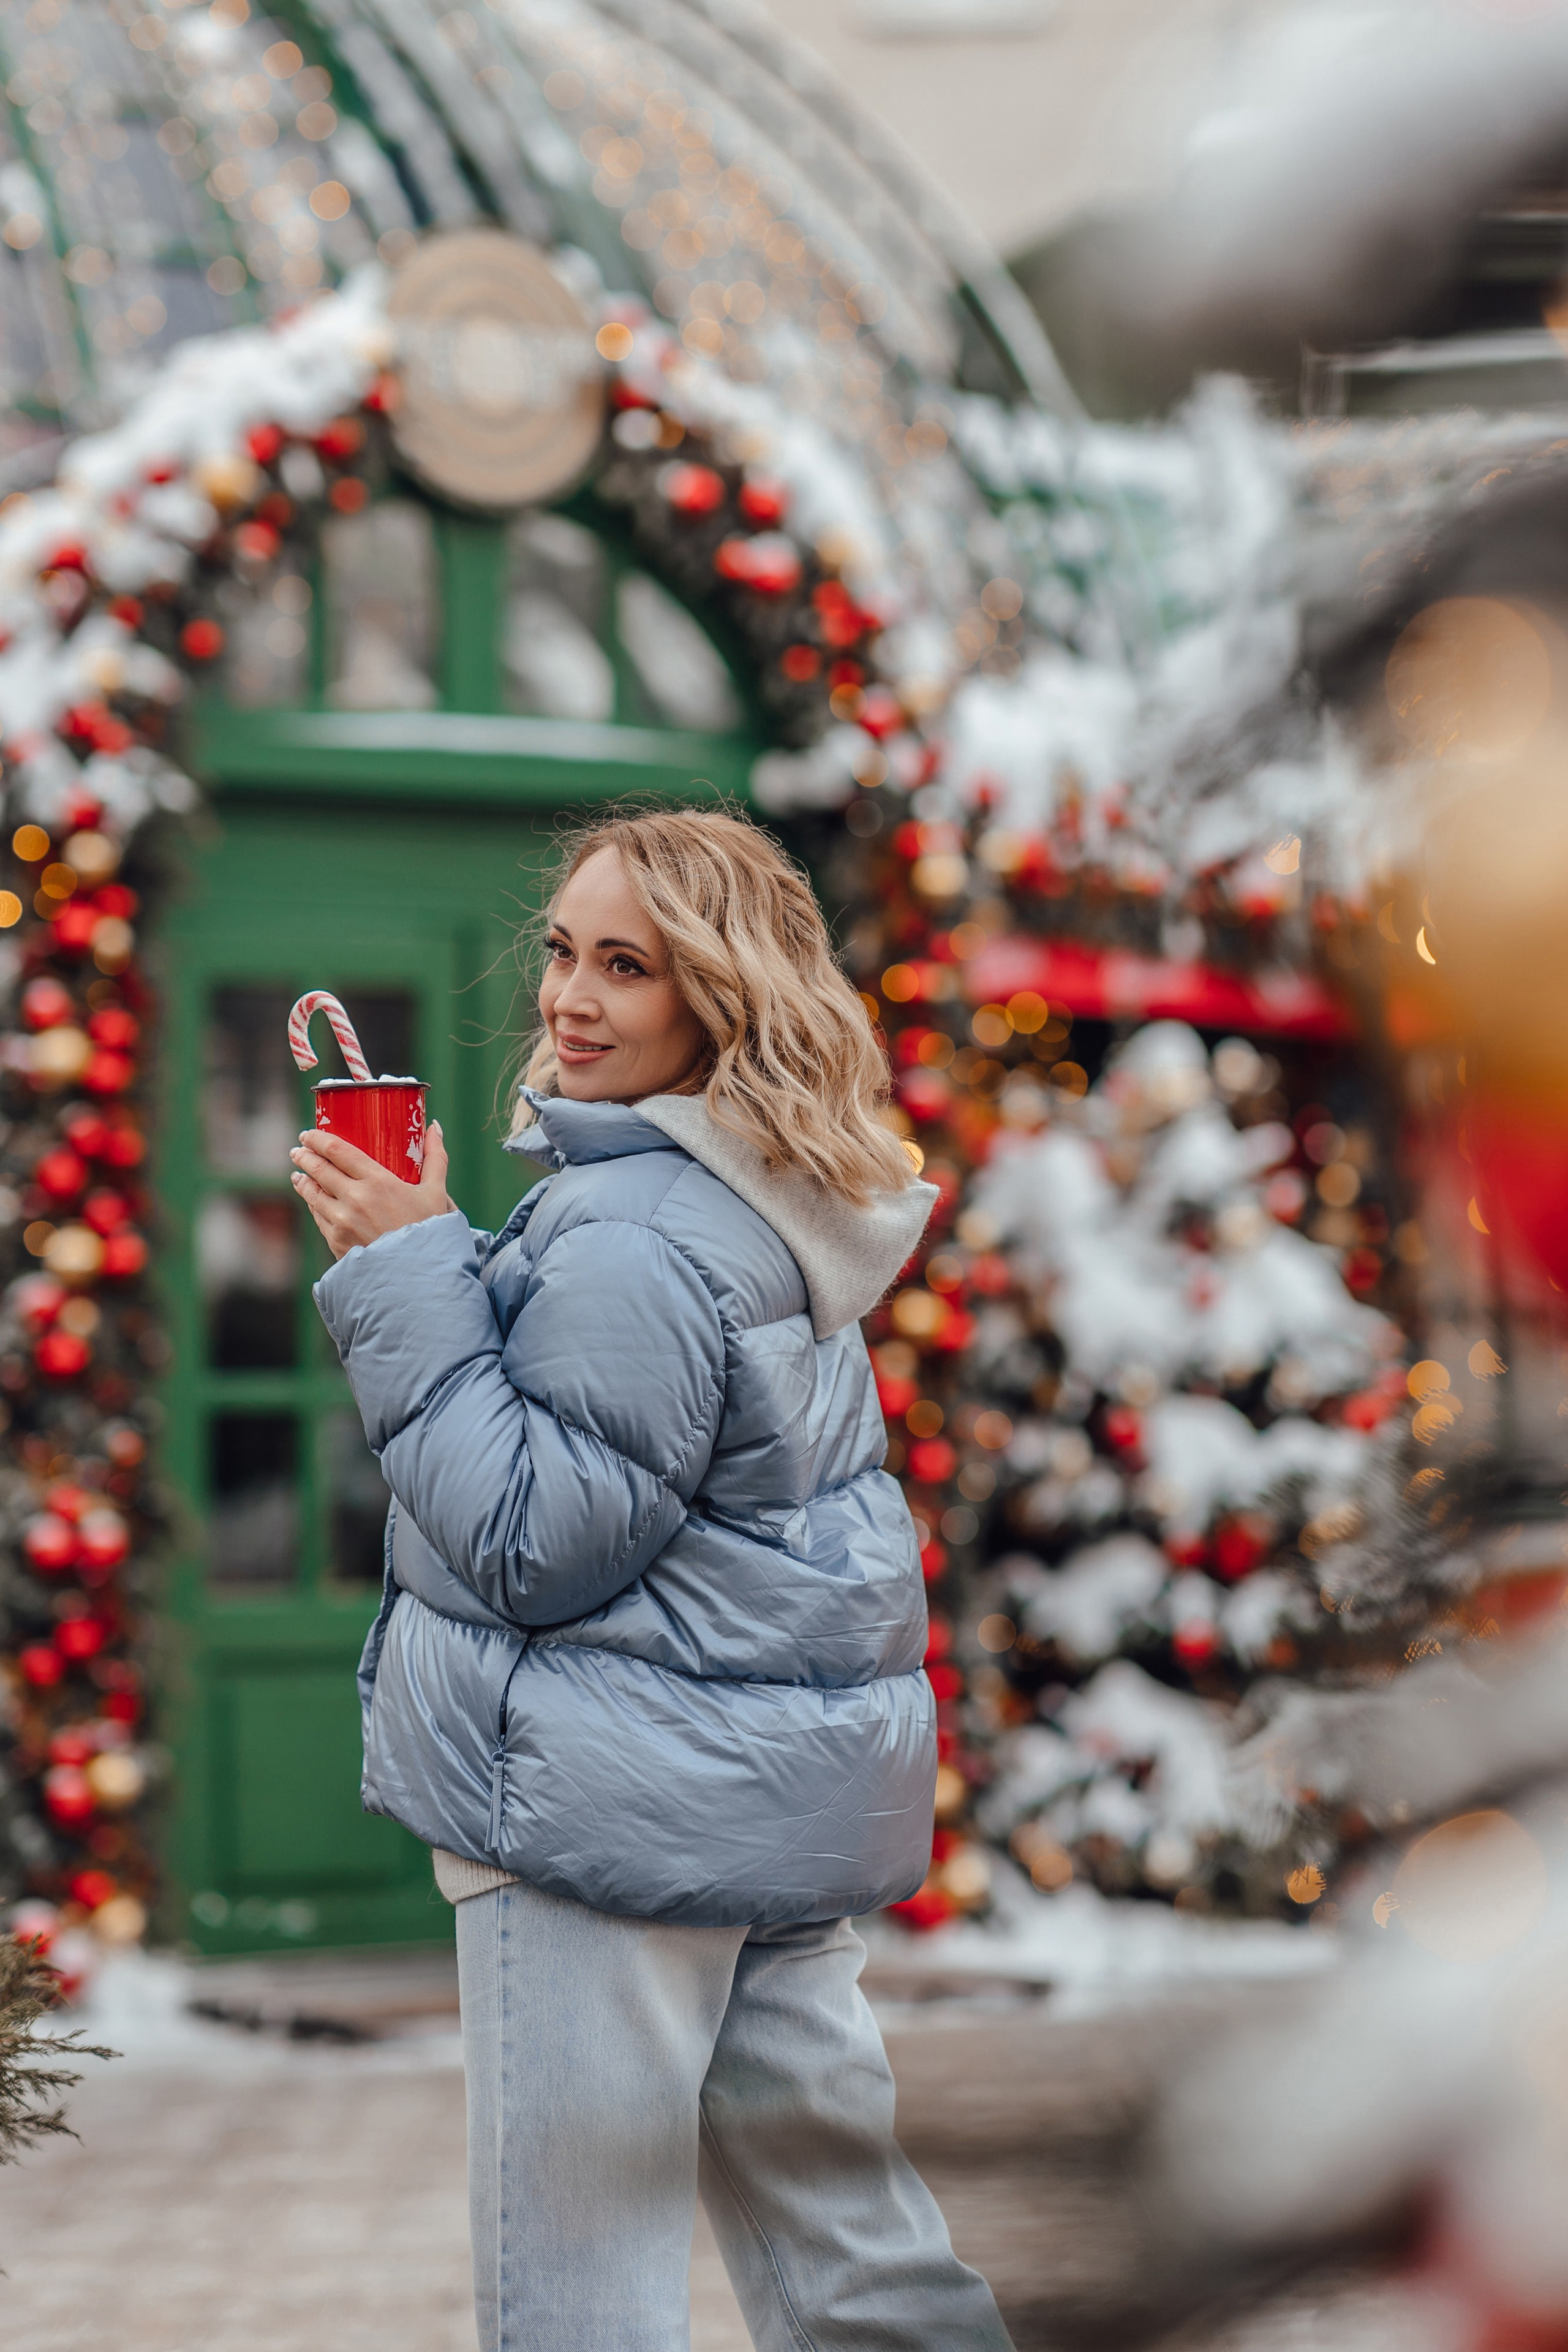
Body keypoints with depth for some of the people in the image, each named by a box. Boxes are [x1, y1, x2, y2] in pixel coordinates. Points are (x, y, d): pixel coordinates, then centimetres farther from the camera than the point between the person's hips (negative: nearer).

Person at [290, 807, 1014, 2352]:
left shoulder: (633, 1240, -20)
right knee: (830, 2204, 18)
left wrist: (410, 1282, -18)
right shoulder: (774, 1201, 11)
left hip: (622, 1805, -10)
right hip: (787, 1778, 10)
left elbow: (537, 1541, -20)